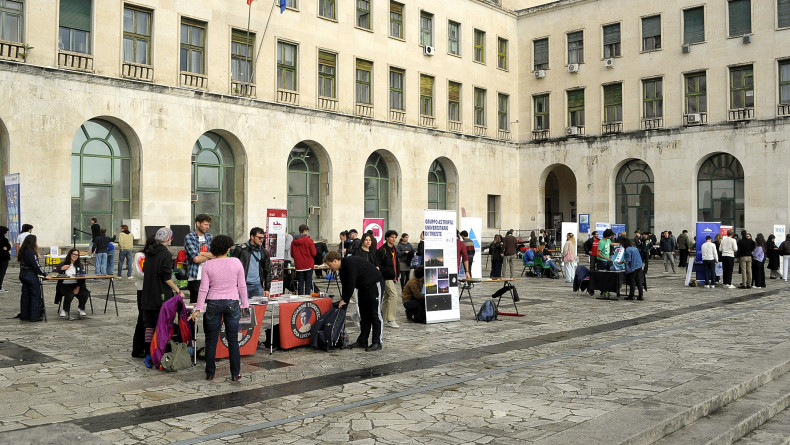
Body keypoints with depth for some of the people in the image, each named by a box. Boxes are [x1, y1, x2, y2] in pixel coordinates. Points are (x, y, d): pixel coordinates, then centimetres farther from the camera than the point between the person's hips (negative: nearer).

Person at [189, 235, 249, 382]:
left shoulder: (208, 265, -3)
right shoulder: (236, 262, -4)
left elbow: (203, 289, -3)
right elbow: (242, 285, 0)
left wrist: (198, 309, 2)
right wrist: (244, 304, 10)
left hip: (213, 304, 0)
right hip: (232, 303, 0)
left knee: (211, 340, 10)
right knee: (233, 340, 7)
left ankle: (210, 373, 16)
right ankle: (235, 373, 11)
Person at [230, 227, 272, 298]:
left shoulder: (264, 252, 10)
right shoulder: (241, 249, -3)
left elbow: (267, 271, 13)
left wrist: (267, 288, 6)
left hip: (258, 285, 4)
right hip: (243, 285, -4)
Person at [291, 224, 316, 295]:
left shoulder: (294, 242, 1)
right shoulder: (309, 240, -10)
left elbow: (292, 254, 6)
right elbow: (313, 254, -10)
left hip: (298, 266, 3)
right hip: (308, 265, -3)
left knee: (300, 283, 8)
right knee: (308, 283, 3)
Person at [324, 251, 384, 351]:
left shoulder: (350, 263, -26)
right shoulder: (341, 269, 4)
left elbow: (351, 284, -27)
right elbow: (345, 285, 7)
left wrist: (345, 300, -20)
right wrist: (343, 300, -2)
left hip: (374, 284, -10)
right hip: (363, 287, 10)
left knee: (375, 314, -8)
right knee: (363, 314, 9)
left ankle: (377, 342, -7)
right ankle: (362, 341, 13)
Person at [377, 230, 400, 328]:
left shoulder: (394, 250, 17)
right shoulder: (382, 250, -10)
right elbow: (378, 265, -14)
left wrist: (396, 276, 17)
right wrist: (387, 271, -21)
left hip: (392, 277, 9)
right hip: (386, 277, -9)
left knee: (386, 297, 12)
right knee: (393, 295, -17)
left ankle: (385, 320, 16)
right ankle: (390, 320, -15)